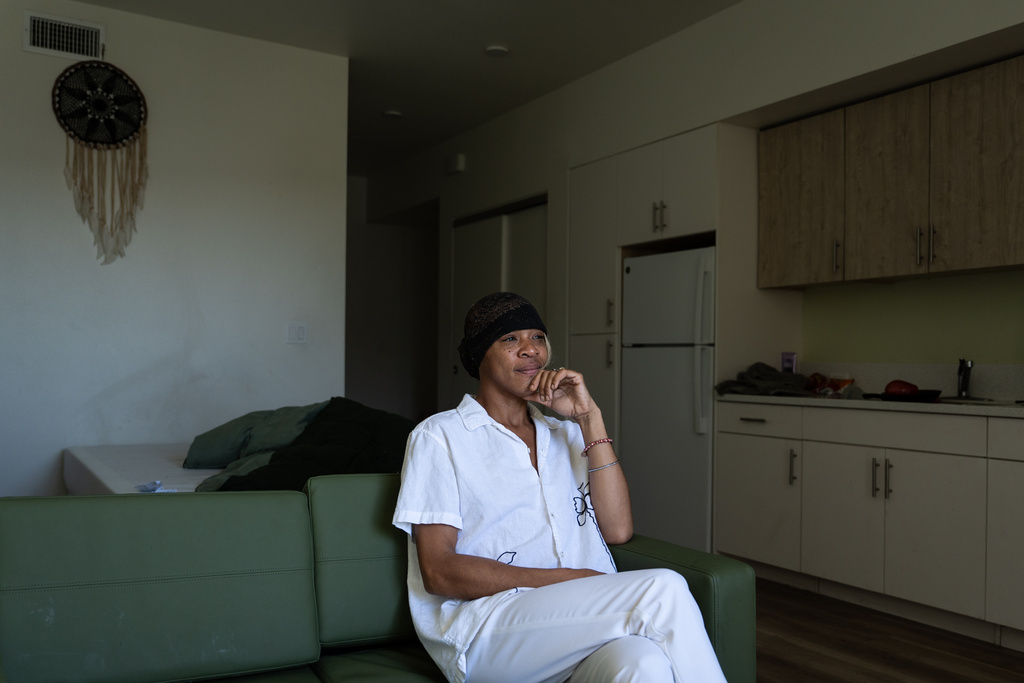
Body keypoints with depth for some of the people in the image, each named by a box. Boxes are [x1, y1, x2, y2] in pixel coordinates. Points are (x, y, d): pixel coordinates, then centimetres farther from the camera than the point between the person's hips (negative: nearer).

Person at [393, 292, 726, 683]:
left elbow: (617, 530, 7)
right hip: (487, 627, -4)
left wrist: (588, 418, 3)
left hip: (582, 623, 4)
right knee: (663, 590, -28)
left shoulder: (567, 434, 23)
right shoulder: (438, 437, 7)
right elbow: (439, 572, -5)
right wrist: (573, 580, -13)